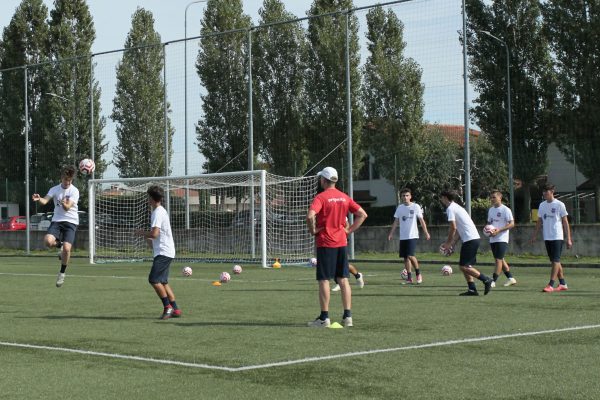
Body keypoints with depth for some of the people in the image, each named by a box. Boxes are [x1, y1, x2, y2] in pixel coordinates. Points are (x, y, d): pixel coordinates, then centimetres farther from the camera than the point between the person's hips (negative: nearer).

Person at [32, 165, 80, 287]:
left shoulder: (74, 191, -5)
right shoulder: (55, 189, 3)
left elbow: (68, 207, -18)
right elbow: (45, 200, -13)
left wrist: (64, 204, -42)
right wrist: (39, 199, -37)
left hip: (71, 222, -2)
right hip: (57, 221, 2)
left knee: (66, 248, -19)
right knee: (48, 240, -26)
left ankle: (62, 273, 5)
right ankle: (60, 245, 11)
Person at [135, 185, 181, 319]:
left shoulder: (158, 213, -14)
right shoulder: (161, 211, 18)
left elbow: (154, 233, -23)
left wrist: (142, 233, -6)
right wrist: (149, 237, 19)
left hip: (163, 252, -10)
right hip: (166, 252, 10)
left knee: (154, 280, -13)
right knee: (163, 282, 11)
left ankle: (168, 307, -10)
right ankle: (175, 309, 11)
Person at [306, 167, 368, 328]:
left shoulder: (321, 197, -11)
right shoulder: (344, 197, 8)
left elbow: (310, 216, -27)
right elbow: (362, 214, 8)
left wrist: (313, 230, -10)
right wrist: (349, 230, 8)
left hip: (325, 243, -6)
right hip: (341, 242, 6)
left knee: (324, 280, -1)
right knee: (343, 279, 8)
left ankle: (324, 317, 0)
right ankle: (347, 316, 8)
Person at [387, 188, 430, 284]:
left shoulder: (416, 206, -2)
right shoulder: (399, 208, 9)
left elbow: (421, 220, 0)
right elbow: (396, 222, 13)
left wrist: (426, 232, -5)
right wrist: (391, 233, 5)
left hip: (412, 236, -5)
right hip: (403, 236, 5)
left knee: (410, 255, -17)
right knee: (405, 257, 5)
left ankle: (418, 273, 3)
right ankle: (409, 277, 11)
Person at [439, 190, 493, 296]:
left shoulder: (450, 208, -7)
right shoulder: (456, 207, 23)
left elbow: (453, 228, -12)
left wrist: (448, 243, -1)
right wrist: (452, 245, 21)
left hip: (470, 239, -10)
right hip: (474, 238, 10)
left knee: (464, 266, -9)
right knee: (465, 265, 11)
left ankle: (486, 280, -11)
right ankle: (472, 289, 6)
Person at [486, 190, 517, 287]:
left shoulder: (505, 210, -8)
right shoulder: (491, 210, 14)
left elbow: (512, 224, -12)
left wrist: (499, 230, -21)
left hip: (502, 239, -8)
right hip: (493, 239, 8)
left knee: (498, 259, -11)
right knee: (500, 259, 13)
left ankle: (493, 281, -12)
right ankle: (510, 278, 24)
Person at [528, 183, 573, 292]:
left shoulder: (559, 205, -5)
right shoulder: (542, 205, 11)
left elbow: (565, 222, -4)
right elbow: (539, 222, 18)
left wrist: (568, 239, -7)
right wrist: (534, 236, 13)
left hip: (557, 237, -6)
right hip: (547, 237, 6)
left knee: (555, 261, -10)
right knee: (554, 261, 9)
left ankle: (551, 285, -14)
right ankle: (562, 284, 17)